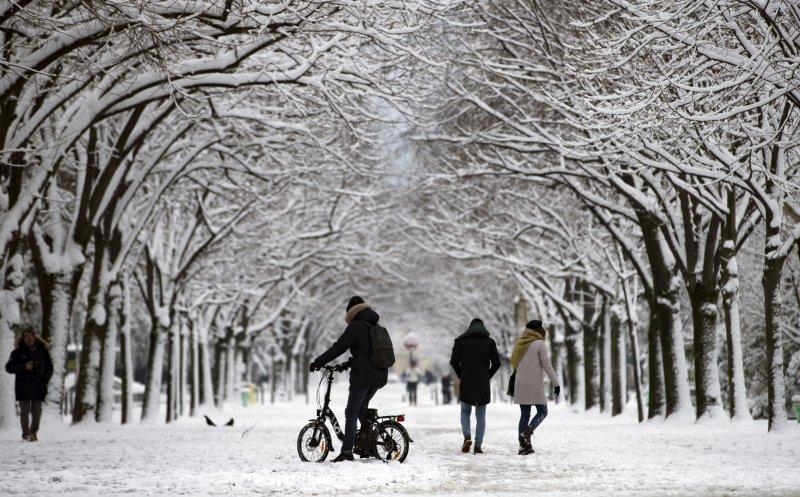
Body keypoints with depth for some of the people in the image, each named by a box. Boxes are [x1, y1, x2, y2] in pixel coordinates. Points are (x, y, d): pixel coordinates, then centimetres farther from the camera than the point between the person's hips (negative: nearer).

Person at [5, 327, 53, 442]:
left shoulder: (42, 352, 8)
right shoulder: (17, 352, 2)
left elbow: (49, 368, 16)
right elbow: (9, 367, -3)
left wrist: (45, 380, 1)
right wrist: (24, 367, -17)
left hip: (38, 387, 2)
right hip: (23, 387, -2)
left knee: (37, 411, 4)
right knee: (25, 410, -4)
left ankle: (34, 432, 18)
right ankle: (26, 434, 1)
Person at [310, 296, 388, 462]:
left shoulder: (356, 326, -8)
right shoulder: (376, 327, 16)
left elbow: (338, 348, -11)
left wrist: (317, 363, -5)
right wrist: (348, 364, 33)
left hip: (362, 377, -7)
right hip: (380, 377, 7)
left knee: (352, 413, -3)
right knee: (362, 406, 26)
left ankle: (347, 452, -6)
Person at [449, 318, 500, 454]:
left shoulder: (461, 341, 2)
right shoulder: (489, 342, 4)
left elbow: (454, 361, -4)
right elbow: (496, 363, -2)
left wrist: (461, 376, 9)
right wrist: (487, 376, 9)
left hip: (466, 383, 0)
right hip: (483, 385, 0)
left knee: (465, 412, 15)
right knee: (481, 416, 7)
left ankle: (467, 436, -10)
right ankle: (478, 446, 0)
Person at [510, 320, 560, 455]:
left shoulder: (520, 344, 11)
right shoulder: (539, 344, -7)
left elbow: (514, 363, 13)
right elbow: (547, 365, -10)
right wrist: (555, 383, -5)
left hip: (520, 385, 6)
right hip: (535, 384, -6)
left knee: (524, 414, 8)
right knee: (542, 411, 7)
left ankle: (523, 446, 2)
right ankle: (527, 433, -15)